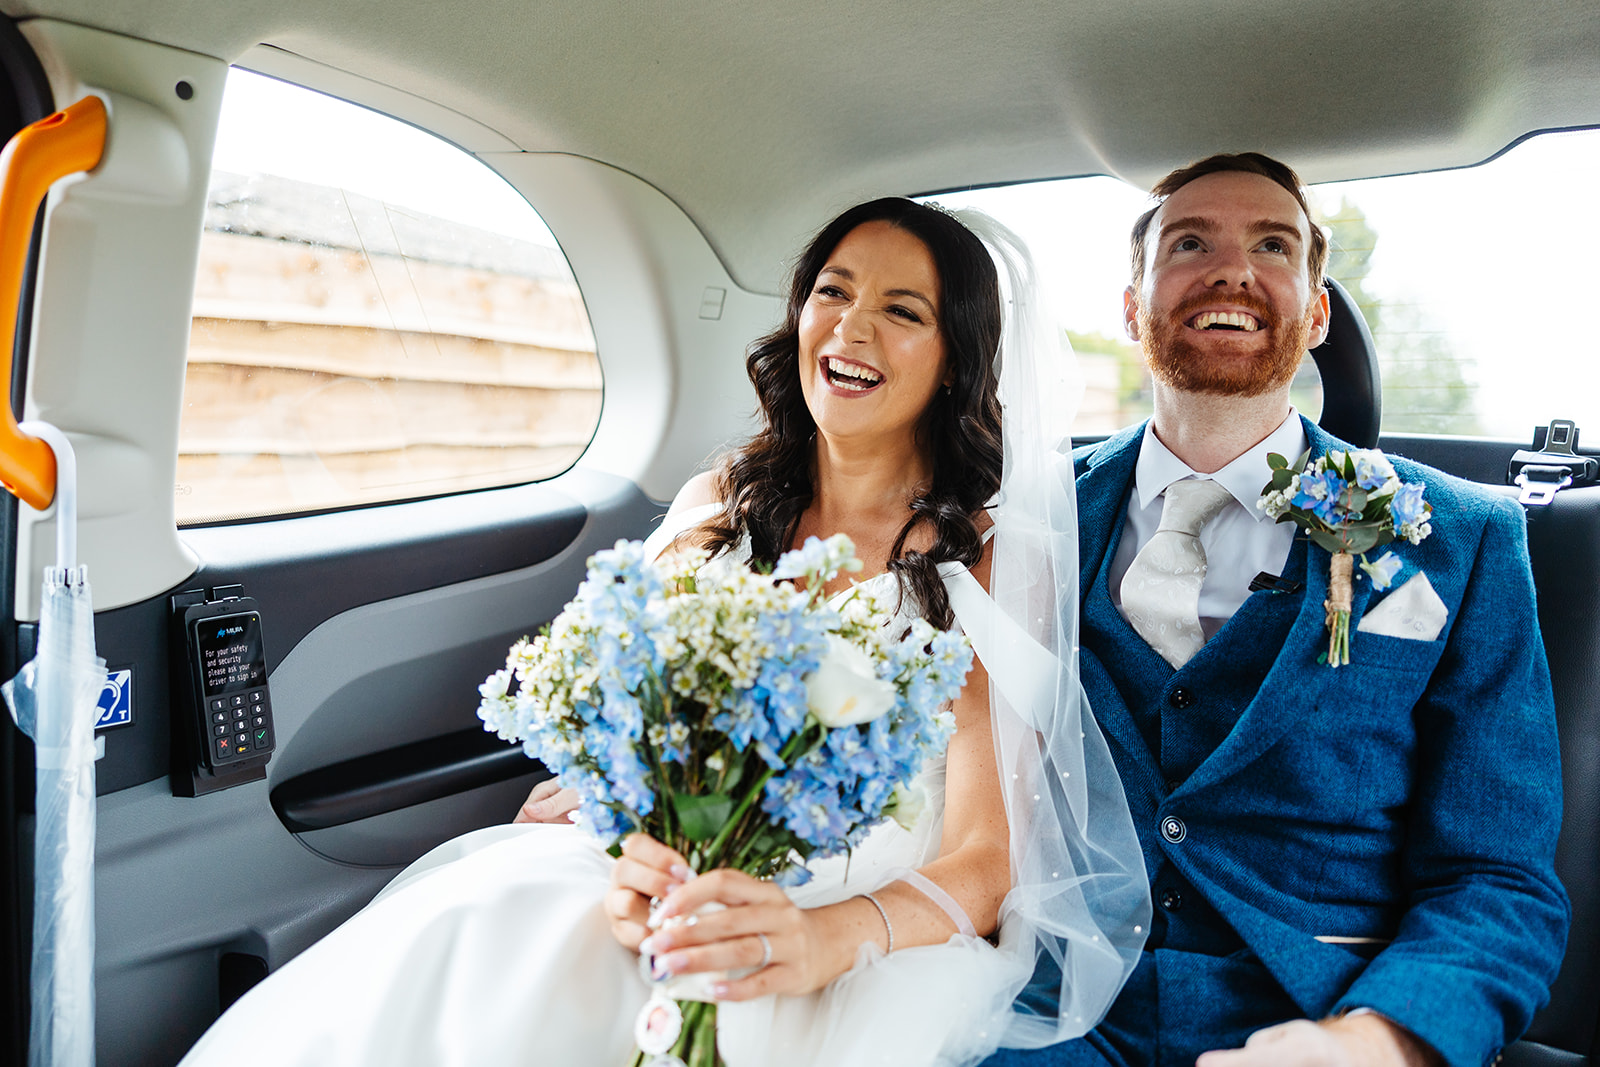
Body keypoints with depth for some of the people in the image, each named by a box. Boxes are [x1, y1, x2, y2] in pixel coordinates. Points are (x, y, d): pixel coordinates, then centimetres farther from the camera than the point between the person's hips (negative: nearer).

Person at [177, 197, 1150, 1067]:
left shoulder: (990, 561, -3)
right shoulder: (717, 509, 8)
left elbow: (985, 858, -9)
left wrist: (827, 937, -30)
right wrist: (623, 864, -20)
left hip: (880, 940, -2)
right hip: (679, 896, 3)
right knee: (471, 935, -26)